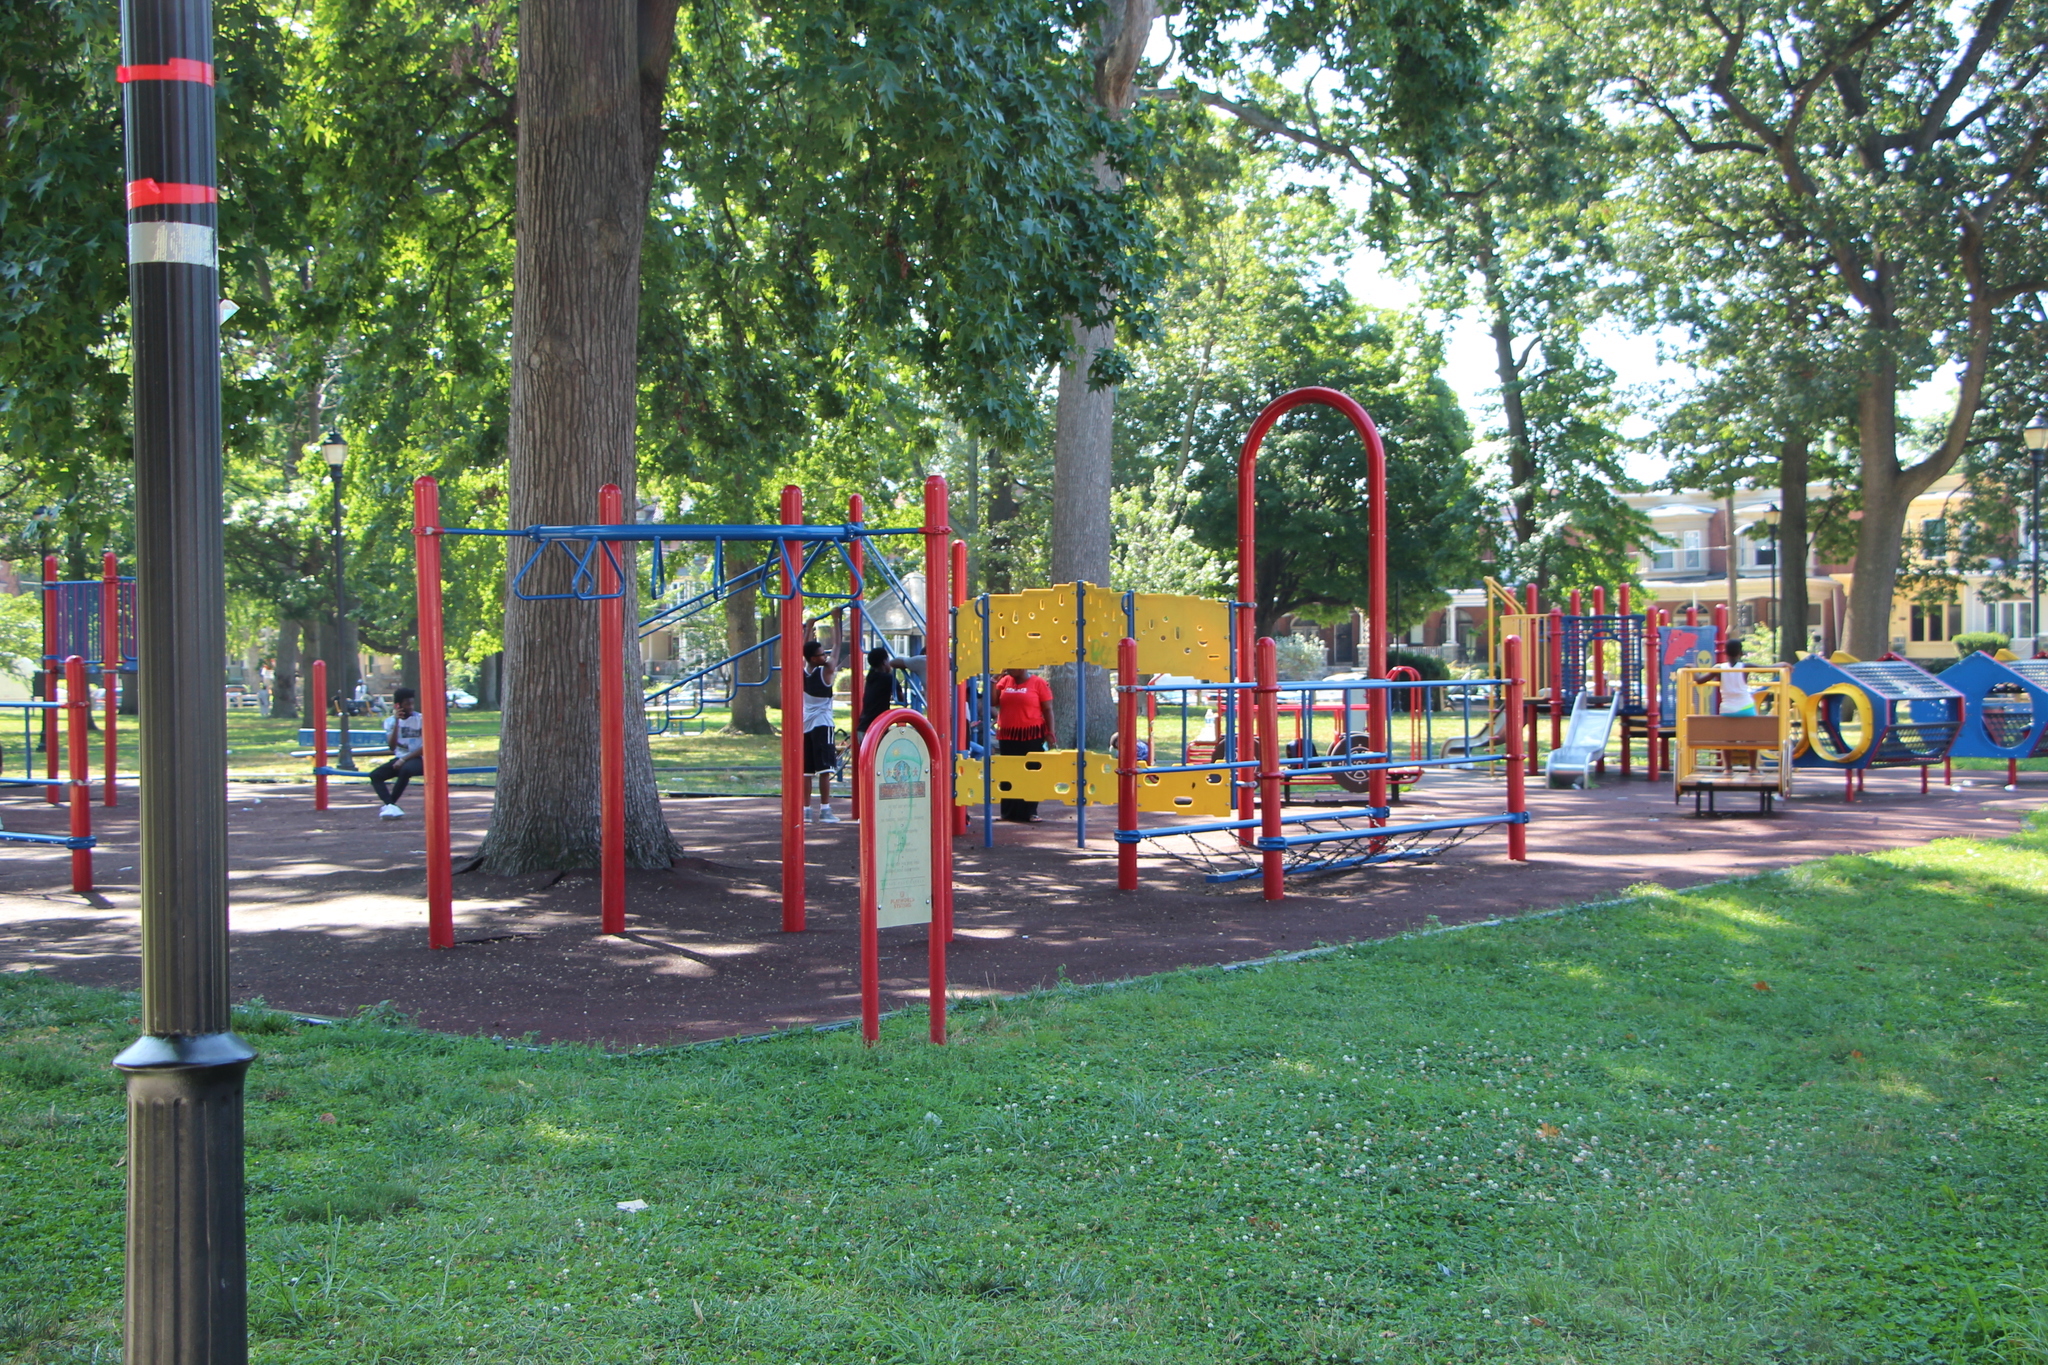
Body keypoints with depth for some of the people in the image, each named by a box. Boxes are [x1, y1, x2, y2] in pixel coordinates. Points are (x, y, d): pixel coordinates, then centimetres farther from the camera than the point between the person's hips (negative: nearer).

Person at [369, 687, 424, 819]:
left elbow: (425, 746, -10)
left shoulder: (421, 719, -6)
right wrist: (397, 722, -16)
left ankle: (390, 805, -22)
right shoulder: (390, 721, 4)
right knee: (375, 775, -19)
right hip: (399, 759, 4)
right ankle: (391, 806, -33)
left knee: (405, 769, -37)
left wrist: (404, 759, -16)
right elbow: (392, 747, -8)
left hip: (418, 759, -4)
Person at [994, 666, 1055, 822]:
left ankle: (1030, 812, 4)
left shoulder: (1039, 683, -3)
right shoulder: (1005, 681, 10)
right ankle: (1009, 811, 15)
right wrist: (995, 680, -1)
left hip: (1031, 736, -4)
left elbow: (1048, 709, -3)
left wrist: (1050, 733, -9)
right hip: (1007, 737, 4)